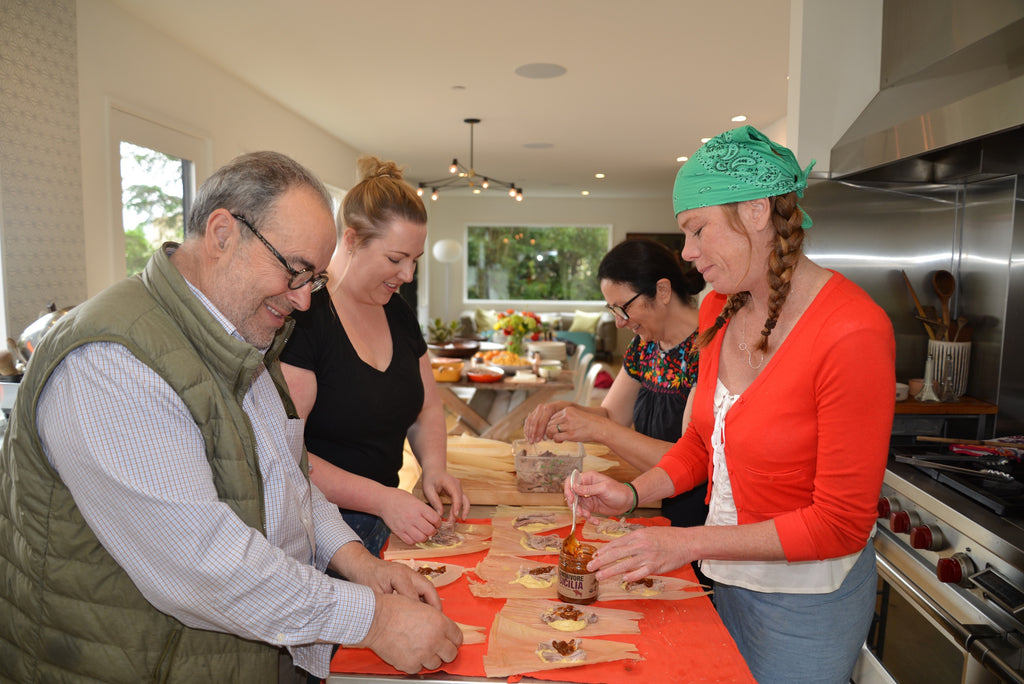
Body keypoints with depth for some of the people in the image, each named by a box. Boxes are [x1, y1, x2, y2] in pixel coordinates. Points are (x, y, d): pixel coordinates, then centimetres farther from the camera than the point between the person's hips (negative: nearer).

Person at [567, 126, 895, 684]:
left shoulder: (853, 334, -26)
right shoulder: (718, 312, -2)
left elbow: (842, 524, -22)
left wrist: (691, 542, -23)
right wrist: (632, 494, -7)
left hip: (808, 598, -6)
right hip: (729, 573, 7)